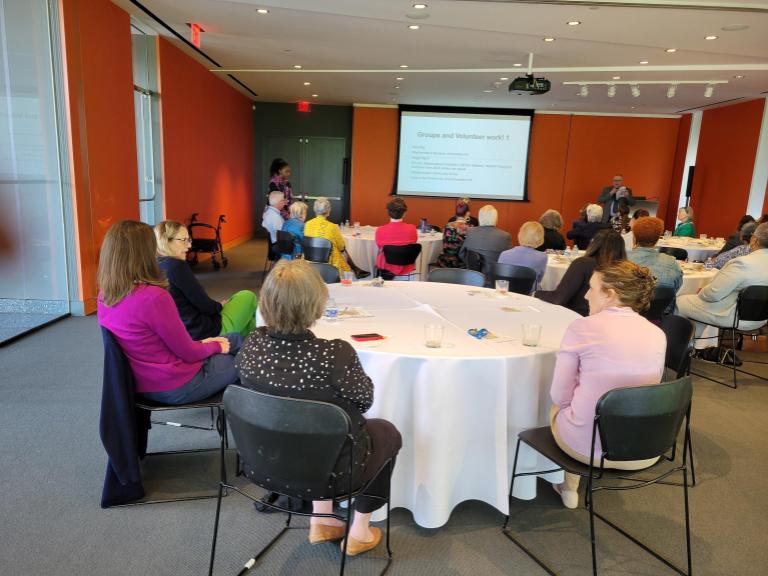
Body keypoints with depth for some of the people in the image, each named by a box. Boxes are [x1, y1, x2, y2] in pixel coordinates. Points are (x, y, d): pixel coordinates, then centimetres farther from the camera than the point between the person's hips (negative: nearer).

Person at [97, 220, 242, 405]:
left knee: (234, 338, 22)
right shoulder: (153, 297, -31)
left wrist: (200, 343, 8)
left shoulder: (104, 296, -5)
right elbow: (188, 353, -20)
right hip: (176, 387, -8)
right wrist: (215, 346, 0)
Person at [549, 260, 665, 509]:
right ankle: (570, 486, 45)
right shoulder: (658, 334, 0)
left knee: (557, 407, 29)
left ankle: (569, 486, 41)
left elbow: (559, 395, -8)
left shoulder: (582, 327, -13)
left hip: (587, 447, -4)